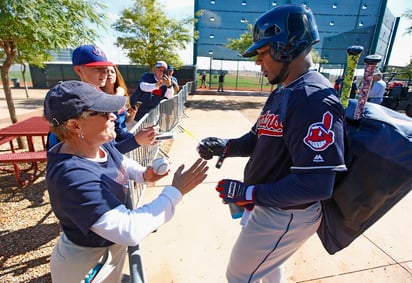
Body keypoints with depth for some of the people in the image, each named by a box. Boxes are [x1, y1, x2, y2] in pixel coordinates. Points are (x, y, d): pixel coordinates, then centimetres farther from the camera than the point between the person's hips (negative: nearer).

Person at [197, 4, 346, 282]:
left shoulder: (314, 98, -27)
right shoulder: (283, 92, 5)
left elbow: (316, 185, -31)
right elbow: (260, 140, 9)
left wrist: (250, 193, -26)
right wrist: (225, 146, -7)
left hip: (284, 216, -9)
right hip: (266, 205, 9)